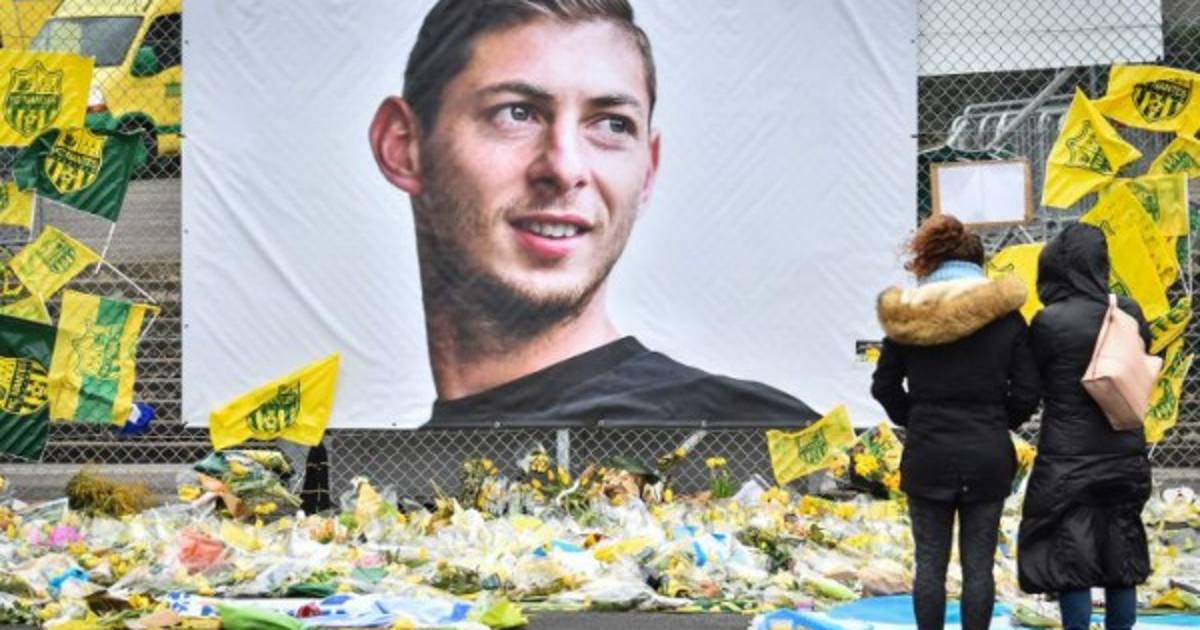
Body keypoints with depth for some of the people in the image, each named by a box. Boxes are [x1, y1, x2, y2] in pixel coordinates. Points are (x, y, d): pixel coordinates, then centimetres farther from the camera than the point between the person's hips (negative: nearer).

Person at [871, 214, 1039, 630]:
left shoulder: (907, 314, -2)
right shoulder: (1007, 316, -2)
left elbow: (884, 386, 4)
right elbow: (1026, 394, -2)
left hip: (928, 455, 0)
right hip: (988, 456, 0)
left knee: (930, 563, 7)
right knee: (978, 565, 6)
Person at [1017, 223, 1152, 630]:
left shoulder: (1050, 321, -16)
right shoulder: (1130, 313, -2)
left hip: (1068, 462, -5)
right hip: (1125, 458, 5)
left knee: (1070, 562, 3)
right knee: (1121, 559, 15)